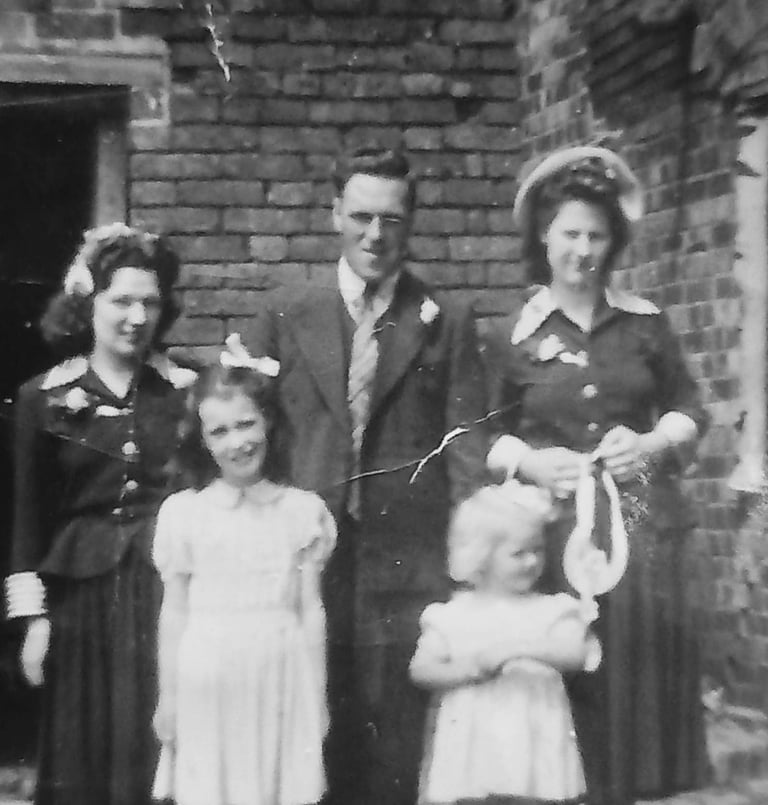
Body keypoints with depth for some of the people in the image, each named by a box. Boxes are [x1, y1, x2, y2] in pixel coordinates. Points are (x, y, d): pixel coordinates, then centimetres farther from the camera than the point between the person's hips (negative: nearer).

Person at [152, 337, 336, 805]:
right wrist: (168, 697, 5)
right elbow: (174, 612, 3)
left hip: (280, 683, 0)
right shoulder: (183, 512, -1)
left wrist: (317, 696, 4)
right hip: (207, 684, 0)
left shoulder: (301, 509, 1)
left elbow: (310, 610, 3)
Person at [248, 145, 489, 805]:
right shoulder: (286, 315, 7)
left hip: (410, 570, -1)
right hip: (308, 560, 1)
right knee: (311, 748, 9)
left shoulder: (447, 321, 4)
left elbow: (467, 446, 1)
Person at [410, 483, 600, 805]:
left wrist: (521, 648, -23)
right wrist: (471, 669, -16)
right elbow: (421, 670, -1)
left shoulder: (552, 610, 3)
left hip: (534, 748, 0)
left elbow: (576, 654, -13)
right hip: (470, 751, 0)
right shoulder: (453, 615, 4)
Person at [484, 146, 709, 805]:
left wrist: (653, 443, -6)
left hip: (643, 522, 1)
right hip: (556, 524, -1)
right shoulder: (514, 337, 2)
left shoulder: (645, 322, 5)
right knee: (568, 676, 0)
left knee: (642, 662, 2)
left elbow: (689, 408, 13)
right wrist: (530, 462, -11)